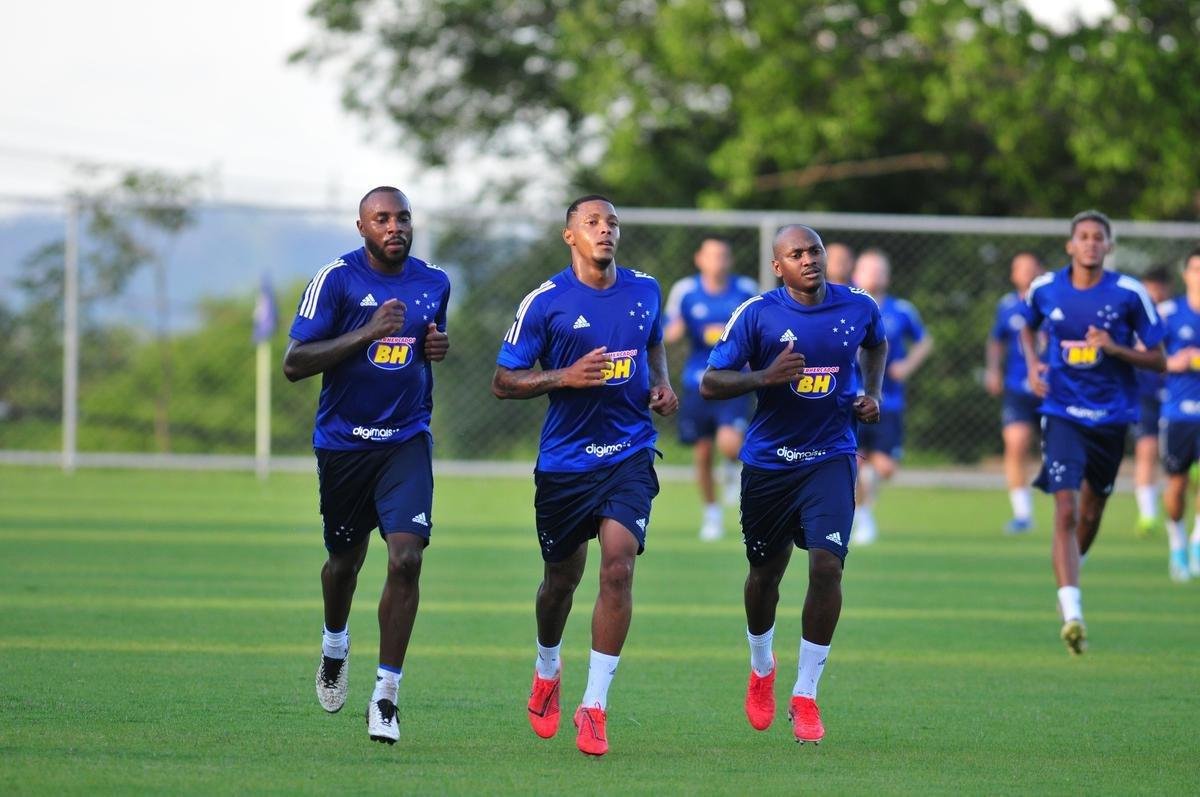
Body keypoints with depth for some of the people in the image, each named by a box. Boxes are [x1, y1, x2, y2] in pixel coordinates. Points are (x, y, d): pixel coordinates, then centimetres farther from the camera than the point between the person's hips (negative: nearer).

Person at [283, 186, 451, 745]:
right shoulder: (336, 279, -10)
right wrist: (368, 333, -24)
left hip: (407, 441, 1)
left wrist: (438, 346, 1)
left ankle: (385, 696, -10)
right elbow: (294, 365, -15)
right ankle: (335, 644, 48)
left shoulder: (433, 283, 4)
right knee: (345, 558, 14)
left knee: (406, 558, -16)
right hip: (343, 442, -1)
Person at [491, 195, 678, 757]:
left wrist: (662, 384, 7)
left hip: (629, 454, 1)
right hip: (564, 460, -1)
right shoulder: (545, 303, -7)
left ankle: (594, 706, -12)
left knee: (618, 567, -17)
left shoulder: (645, 290, 5)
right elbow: (503, 382, -4)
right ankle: (547, 670, 45)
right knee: (561, 578, 13)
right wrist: (566, 378, -18)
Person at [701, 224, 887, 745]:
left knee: (826, 565, -16)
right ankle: (761, 668, 43)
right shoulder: (757, 314, -10)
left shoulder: (858, 307, -1)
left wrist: (872, 393, 7)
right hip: (768, 461, 0)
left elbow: (876, 345, 23)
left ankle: (805, 696, -5)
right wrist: (766, 376, -24)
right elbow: (710, 384, -10)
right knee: (766, 571, 13)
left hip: (830, 458, 0)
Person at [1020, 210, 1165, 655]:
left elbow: (1158, 361, -3)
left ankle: (1071, 569, 47)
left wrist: (1115, 349, -19)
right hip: (1063, 414, -1)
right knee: (1066, 512, -16)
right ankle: (1071, 614, -23)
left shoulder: (1129, 294, -7)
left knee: (1091, 512, 17)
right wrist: (1033, 365, 3)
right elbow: (1028, 329, 22)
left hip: (1111, 416, 1)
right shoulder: (1045, 289, -1)